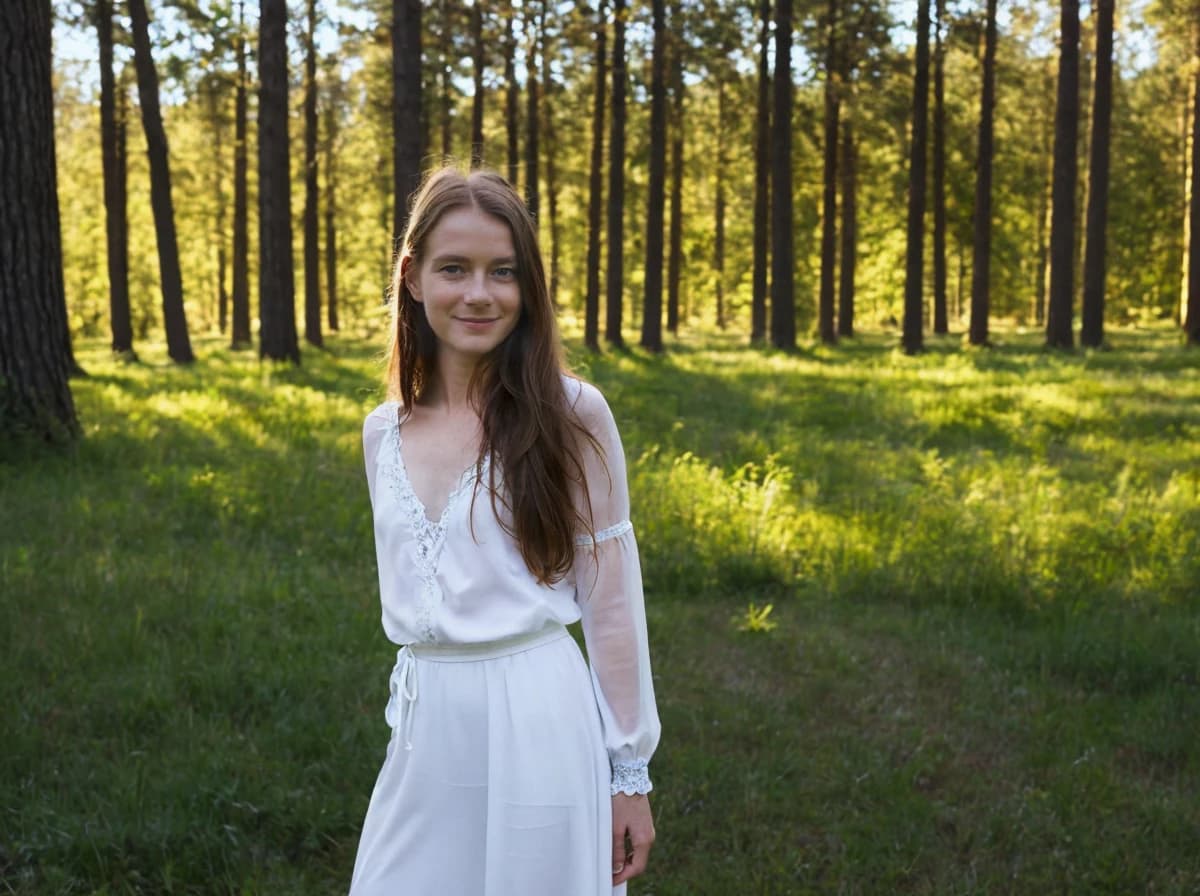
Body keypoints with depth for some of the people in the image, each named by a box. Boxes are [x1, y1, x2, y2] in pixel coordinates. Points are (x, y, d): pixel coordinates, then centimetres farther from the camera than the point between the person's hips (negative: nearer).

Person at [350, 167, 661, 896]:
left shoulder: (571, 414, -7)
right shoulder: (383, 432, 6)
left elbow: (612, 603, -5)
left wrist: (630, 772, -4)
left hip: (538, 726, -4)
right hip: (426, 738, 4)